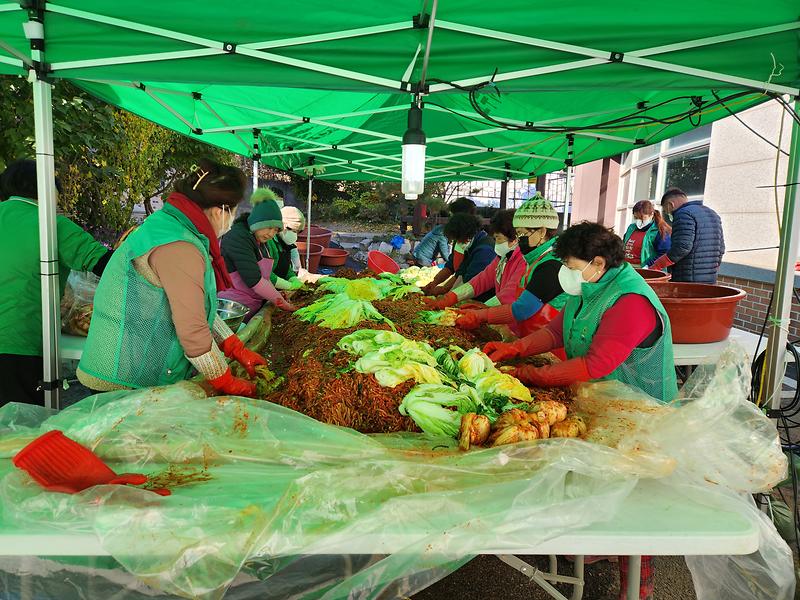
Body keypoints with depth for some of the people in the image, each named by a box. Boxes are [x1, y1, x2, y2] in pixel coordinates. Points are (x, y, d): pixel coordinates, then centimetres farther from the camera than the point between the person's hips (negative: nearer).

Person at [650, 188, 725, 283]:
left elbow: (682, 247, -22)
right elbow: (721, 248, 19)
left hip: (687, 279, -9)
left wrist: (657, 265, -16)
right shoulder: (713, 214, 19)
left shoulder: (684, 214, -11)